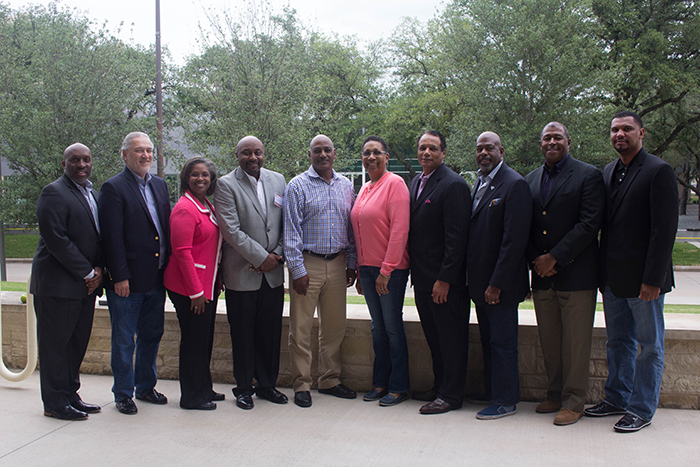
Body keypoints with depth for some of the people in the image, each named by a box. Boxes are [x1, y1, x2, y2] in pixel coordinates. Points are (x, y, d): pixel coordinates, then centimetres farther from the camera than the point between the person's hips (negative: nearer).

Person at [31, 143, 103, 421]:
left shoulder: (91, 194, 16)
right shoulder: (54, 193, -11)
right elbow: (57, 241, -18)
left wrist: (99, 269, 1)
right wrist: (88, 273, -14)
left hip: (86, 283, 8)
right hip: (58, 285, -8)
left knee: (77, 343, 13)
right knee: (56, 344, 1)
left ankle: (70, 395, 24)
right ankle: (55, 403, 10)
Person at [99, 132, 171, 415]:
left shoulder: (159, 185, 12)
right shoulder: (114, 188, -9)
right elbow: (112, 237, -13)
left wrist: (168, 267, 8)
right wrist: (119, 276, -17)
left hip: (156, 279, 7)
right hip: (127, 280, -6)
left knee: (151, 335, 17)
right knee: (124, 340, 6)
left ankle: (146, 387, 32)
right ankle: (123, 395, 19)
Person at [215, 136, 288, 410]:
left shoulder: (278, 181, 10)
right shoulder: (226, 185, -5)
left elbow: (286, 224, 9)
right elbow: (231, 230, -13)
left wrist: (277, 255, -4)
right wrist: (261, 257, -13)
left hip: (273, 273, 4)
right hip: (241, 273, -4)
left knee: (271, 333, 10)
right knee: (243, 334, 6)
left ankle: (266, 384, 25)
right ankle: (244, 388, 20)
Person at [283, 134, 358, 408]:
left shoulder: (346, 186, 10)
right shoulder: (298, 186, -3)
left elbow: (351, 228, 14)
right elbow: (291, 231, -7)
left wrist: (351, 264, 10)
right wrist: (297, 269, -12)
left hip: (337, 264, 4)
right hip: (307, 263, -4)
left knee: (334, 326, 10)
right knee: (301, 328, 0)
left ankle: (330, 380, 24)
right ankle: (301, 385, 11)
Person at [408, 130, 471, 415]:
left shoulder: (453, 185, -13)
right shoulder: (415, 183, 14)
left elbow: (456, 238, -17)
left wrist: (444, 279, -20)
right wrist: (415, 270, 13)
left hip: (446, 281, -8)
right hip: (422, 278, 8)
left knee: (451, 339, 3)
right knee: (434, 338, 17)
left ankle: (451, 395, 13)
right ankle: (440, 388, 29)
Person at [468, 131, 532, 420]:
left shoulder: (514, 185, -13)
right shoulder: (479, 183, 13)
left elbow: (514, 240, -18)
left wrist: (496, 283, -19)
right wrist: (473, 278, 10)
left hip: (500, 282, -8)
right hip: (479, 281, 8)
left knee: (502, 342, 1)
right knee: (488, 340, 15)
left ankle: (505, 402, 12)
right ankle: (493, 392, 27)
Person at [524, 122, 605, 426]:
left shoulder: (588, 175, -2)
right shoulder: (530, 180, 14)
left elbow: (590, 224, -11)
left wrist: (555, 258, -15)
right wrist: (535, 260, -3)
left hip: (576, 274, -5)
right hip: (542, 276, 5)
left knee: (576, 342, 0)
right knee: (549, 341, 11)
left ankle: (573, 401, 12)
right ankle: (555, 394, 25)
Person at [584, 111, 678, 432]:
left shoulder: (658, 171, -10)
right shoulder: (608, 172, 11)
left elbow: (665, 230, -15)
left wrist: (652, 279, -19)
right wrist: (603, 271, 8)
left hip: (643, 278, -7)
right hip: (613, 278, 7)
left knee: (649, 345, 6)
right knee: (618, 342, 17)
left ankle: (641, 409, 16)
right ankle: (617, 398, 30)